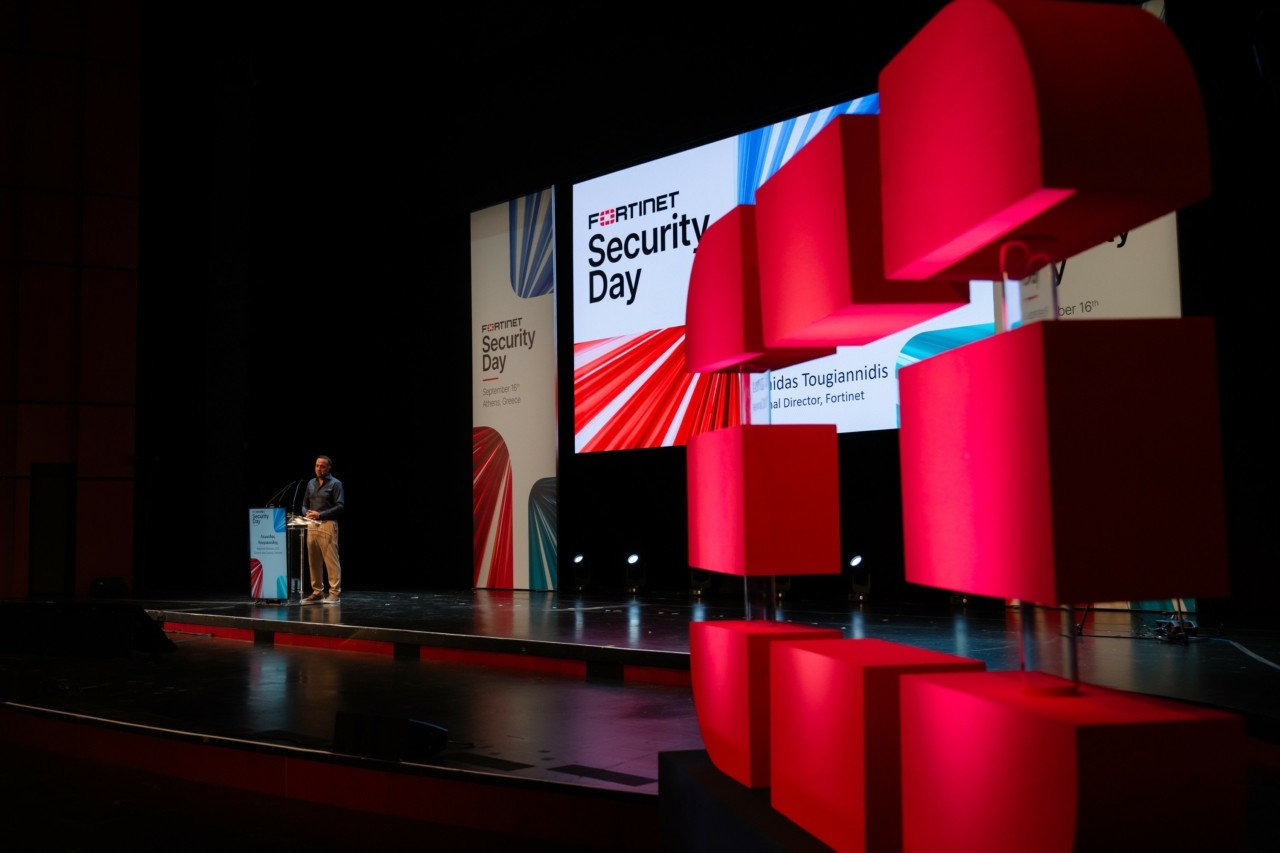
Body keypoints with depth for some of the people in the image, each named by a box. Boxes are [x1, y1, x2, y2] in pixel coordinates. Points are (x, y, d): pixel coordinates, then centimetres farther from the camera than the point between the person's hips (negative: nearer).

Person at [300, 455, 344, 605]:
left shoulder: (335, 483, -2)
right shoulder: (311, 484, 17)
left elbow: (340, 506, -9)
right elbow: (304, 504, 20)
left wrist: (320, 515, -15)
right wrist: (306, 513, -4)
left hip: (327, 525, -6)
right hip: (312, 525, 6)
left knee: (331, 560, -8)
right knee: (313, 561, 6)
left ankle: (334, 593, -6)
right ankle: (317, 592, 13)